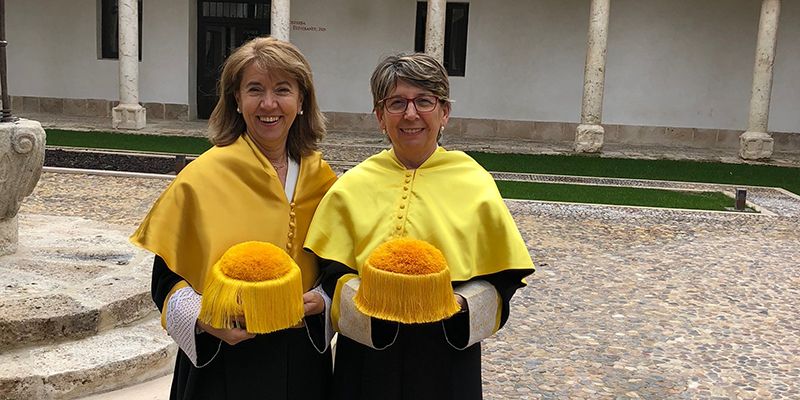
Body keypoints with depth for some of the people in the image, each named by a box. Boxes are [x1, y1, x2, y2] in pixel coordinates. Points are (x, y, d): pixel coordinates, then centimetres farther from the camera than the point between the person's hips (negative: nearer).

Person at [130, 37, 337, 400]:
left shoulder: (320, 178, 0)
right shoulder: (203, 176, -10)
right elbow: (166, 279, -5)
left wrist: (321, 299, -9)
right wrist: (204, 319, -22)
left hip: (302, 360, 4)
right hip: (222, 361, -3)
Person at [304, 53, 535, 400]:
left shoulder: (475, 183, -3)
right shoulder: (352, 186, -1)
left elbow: (500, 279, 0)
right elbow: (332, 275, 0)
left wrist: (459, 304, -17)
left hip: (449, 359, 0)